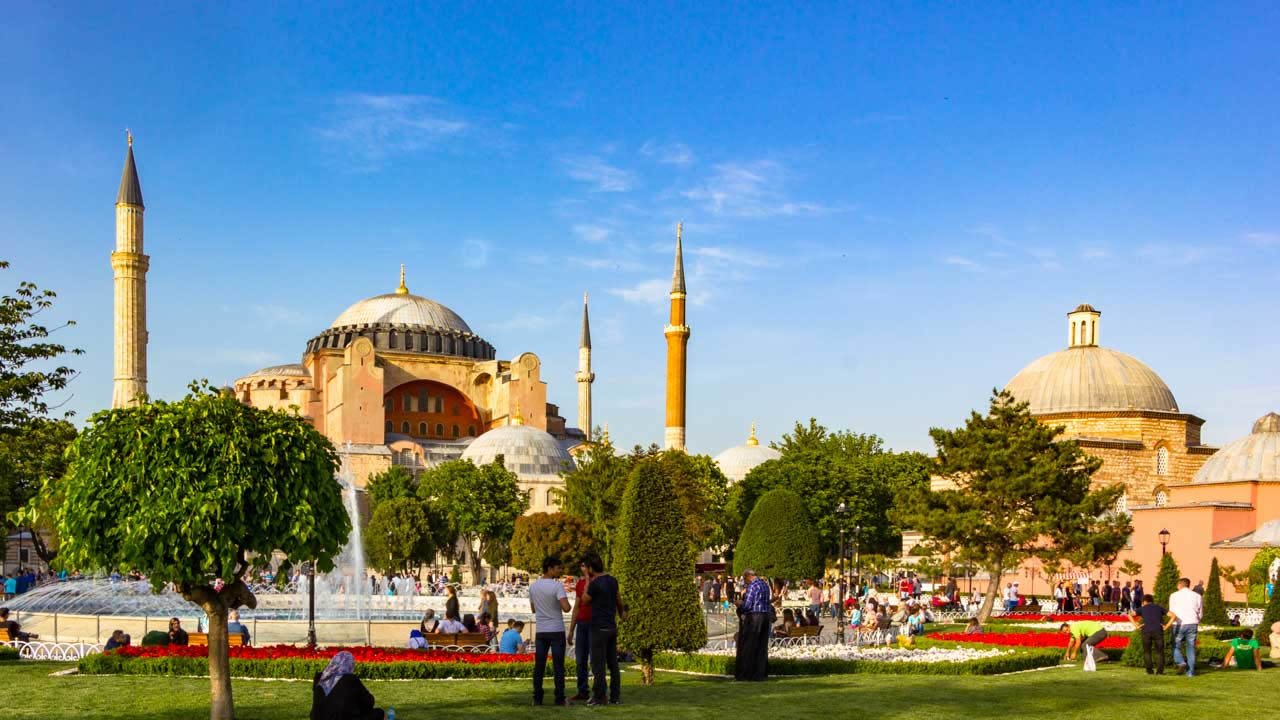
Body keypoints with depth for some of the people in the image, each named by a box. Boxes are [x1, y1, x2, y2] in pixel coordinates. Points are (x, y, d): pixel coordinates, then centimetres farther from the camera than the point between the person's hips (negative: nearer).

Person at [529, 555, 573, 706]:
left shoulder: (533, 586, 6)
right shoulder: (557, 586, -13)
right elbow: (566, 608, -22)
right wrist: (566, 603, -1)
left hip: (540, 631, 5)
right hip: (556, 630, -5)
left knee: (539, 665, 8)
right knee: (558, 665, 0)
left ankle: (537, 698, 8)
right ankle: (559, 698, 1)